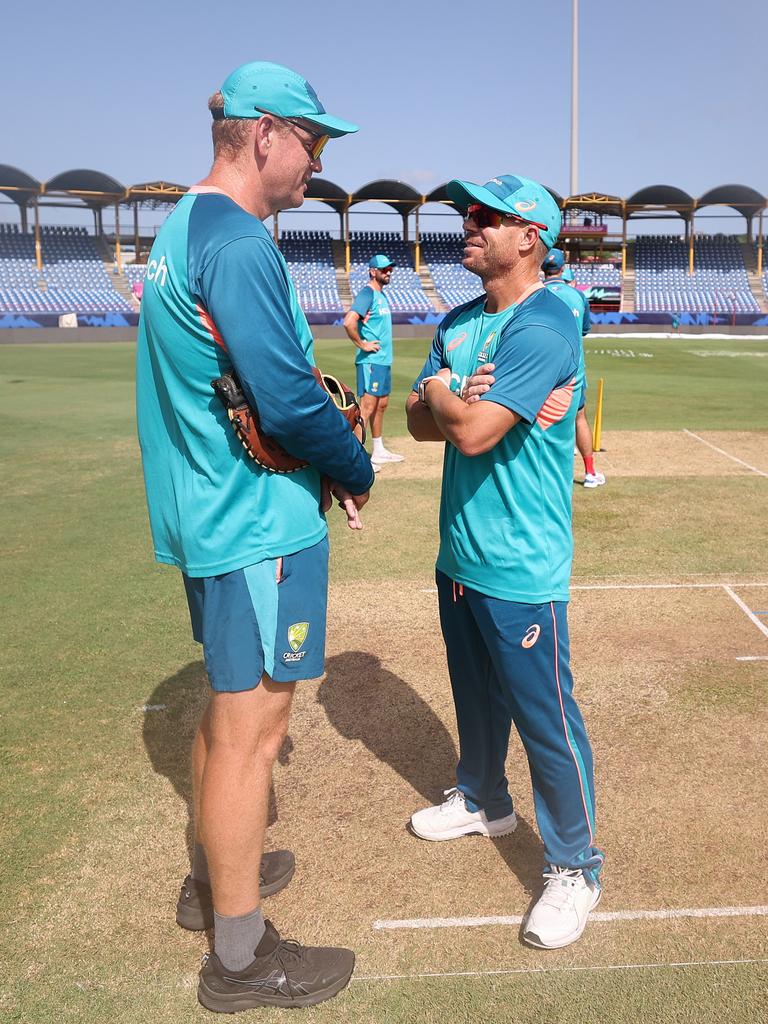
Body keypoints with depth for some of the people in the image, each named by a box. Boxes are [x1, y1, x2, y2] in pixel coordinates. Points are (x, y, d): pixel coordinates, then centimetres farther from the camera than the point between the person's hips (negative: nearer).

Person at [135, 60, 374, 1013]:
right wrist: (356, 469, -6)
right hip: (260, 524, -10)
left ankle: (213, 874, 41)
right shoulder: (240, 244, -18)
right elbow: (288, 400, -24)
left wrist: (325, 440, 8)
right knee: (251, 723, 1)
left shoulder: (179, 230, 14)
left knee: (228, 703, 22)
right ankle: (240, 957, 18)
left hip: (205, 515, 10)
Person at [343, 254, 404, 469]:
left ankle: (379, 451, 26)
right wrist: (362, 344, -18)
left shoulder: (382, 295, 16)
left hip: (384, 360, 10)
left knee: (381, 405, 15)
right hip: (371, 361, -10)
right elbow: (348, 322, -26)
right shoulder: (367, 293, -13)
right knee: (367, 407, -10)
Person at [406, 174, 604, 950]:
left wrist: (445, 394, -7)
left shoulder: (543, 327, -18)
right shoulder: (459, 323, 9)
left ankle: (574, 866, 21)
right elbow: (421, 421, 5)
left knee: (546, 719, 2)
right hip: (459, 555, 9)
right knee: (476, 696, 24)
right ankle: (484, 801, 47)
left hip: (521, 567, -8)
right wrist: (456, 400, -15)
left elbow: (473, 432, -26)